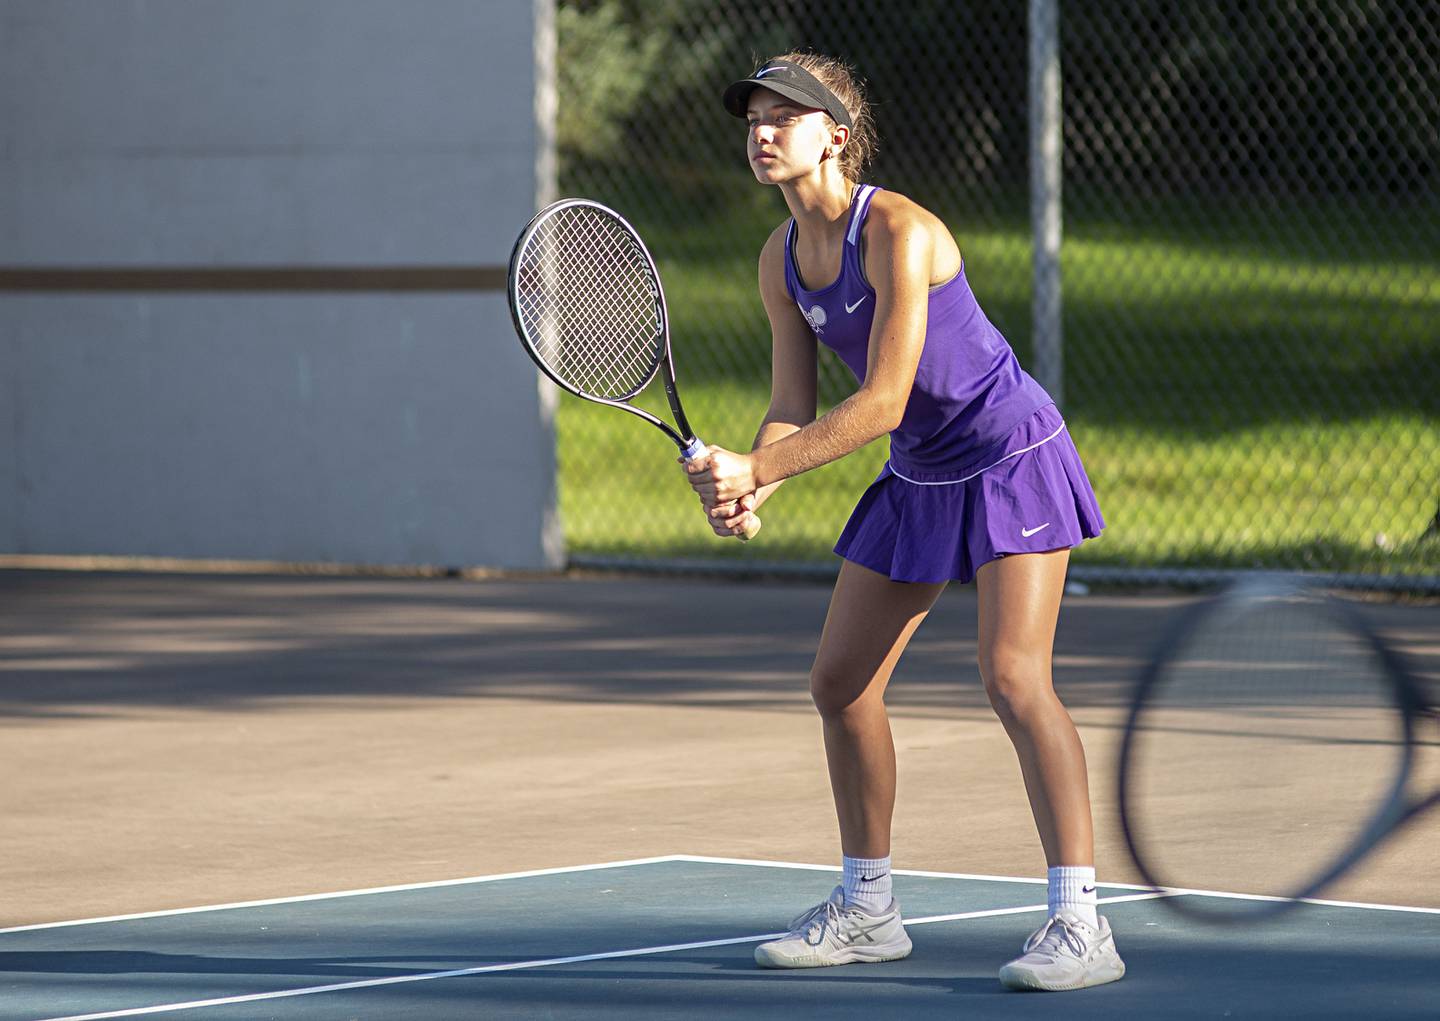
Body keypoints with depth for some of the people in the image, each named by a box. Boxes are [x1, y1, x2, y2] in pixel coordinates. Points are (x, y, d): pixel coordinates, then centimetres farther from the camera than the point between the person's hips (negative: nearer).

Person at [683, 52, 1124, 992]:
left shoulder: (899, 233, -24)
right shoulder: (783, 261, 0)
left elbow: (881, 402, -27)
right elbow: (795, 411, 2)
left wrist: (755, 469, -29)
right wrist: (747, 491, -19)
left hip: (1011, 457, -9)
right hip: (919, 479, 9)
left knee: (1014, 677, -20)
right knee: (840, 682, 8)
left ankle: (1080, 924, -20)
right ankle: (867, 910, 22)